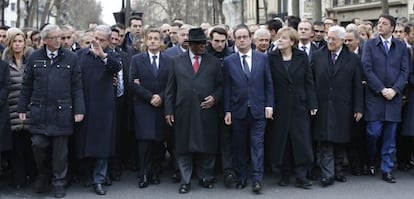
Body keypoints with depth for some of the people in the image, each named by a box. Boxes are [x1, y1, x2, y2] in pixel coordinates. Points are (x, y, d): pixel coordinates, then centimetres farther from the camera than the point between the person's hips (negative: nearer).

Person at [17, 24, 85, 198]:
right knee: (38, 144, -1)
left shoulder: (71, 58, 2)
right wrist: (22, 108, 7)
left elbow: (77, 87, 1)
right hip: (39, 110, 1)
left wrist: (79, 110, -3)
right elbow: (26, 86, 9)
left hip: (62, 111, -1)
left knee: (60, 148, 4)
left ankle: (59, 182, 19)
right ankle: (43, 175, 25)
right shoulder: (34, 58, 5)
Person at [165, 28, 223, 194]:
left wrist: (214, 97, -8)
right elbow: (170, 88, 7)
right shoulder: (177, 61, 8)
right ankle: (185, 181, 12)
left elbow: (220, 85, 11)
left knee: (207, 147, 5)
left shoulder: (214, 62, 8)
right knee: (184, 148, 4)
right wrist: (169, 111, 2)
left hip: (206, 111, 0)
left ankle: (206, 178, 20)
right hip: (183, 112, 0)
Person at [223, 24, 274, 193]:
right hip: (238, 110, 1)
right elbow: (227, 88, 2)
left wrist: (269, 105, -1)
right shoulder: (229, 61, 3)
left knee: (257, 144, -3)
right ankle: (241, 178, 17)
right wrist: (227, 111, -2)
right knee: (239, 146, 7)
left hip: (258, 110, -1)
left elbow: (268, 84, 5)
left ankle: (257, 179, -2)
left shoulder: (262, 58, 4)